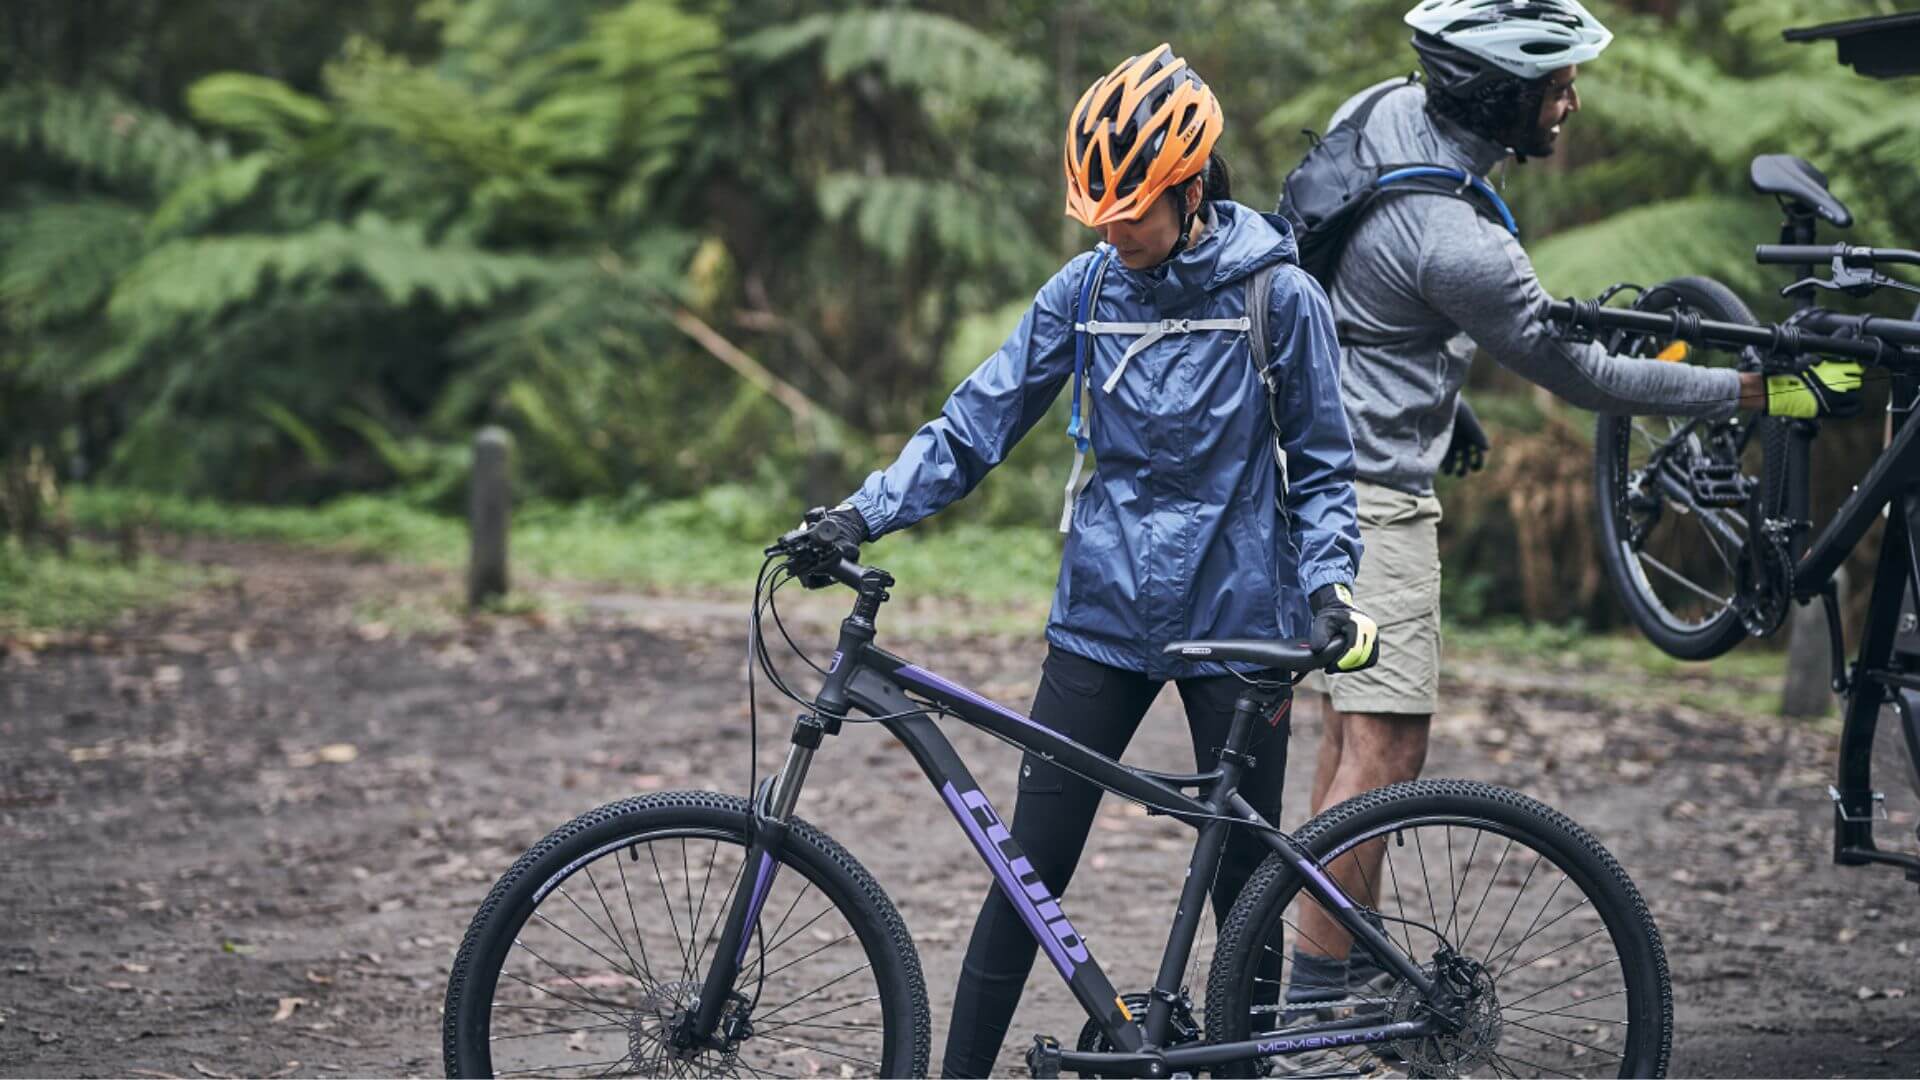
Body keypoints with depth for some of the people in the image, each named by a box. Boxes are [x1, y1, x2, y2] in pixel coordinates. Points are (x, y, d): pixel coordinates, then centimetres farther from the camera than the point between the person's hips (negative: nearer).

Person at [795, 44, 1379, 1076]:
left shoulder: (1278, 297, -8)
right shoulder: (1086, 290, 0)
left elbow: (1321, 466, 0)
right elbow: (979, 419, 0)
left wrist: (1328, 585, -15)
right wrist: (865, 511, -11)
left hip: (1235, 627, -2)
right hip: (1103, 615, 2)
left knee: (1244, 882, 5)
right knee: (1030, 868, -1)